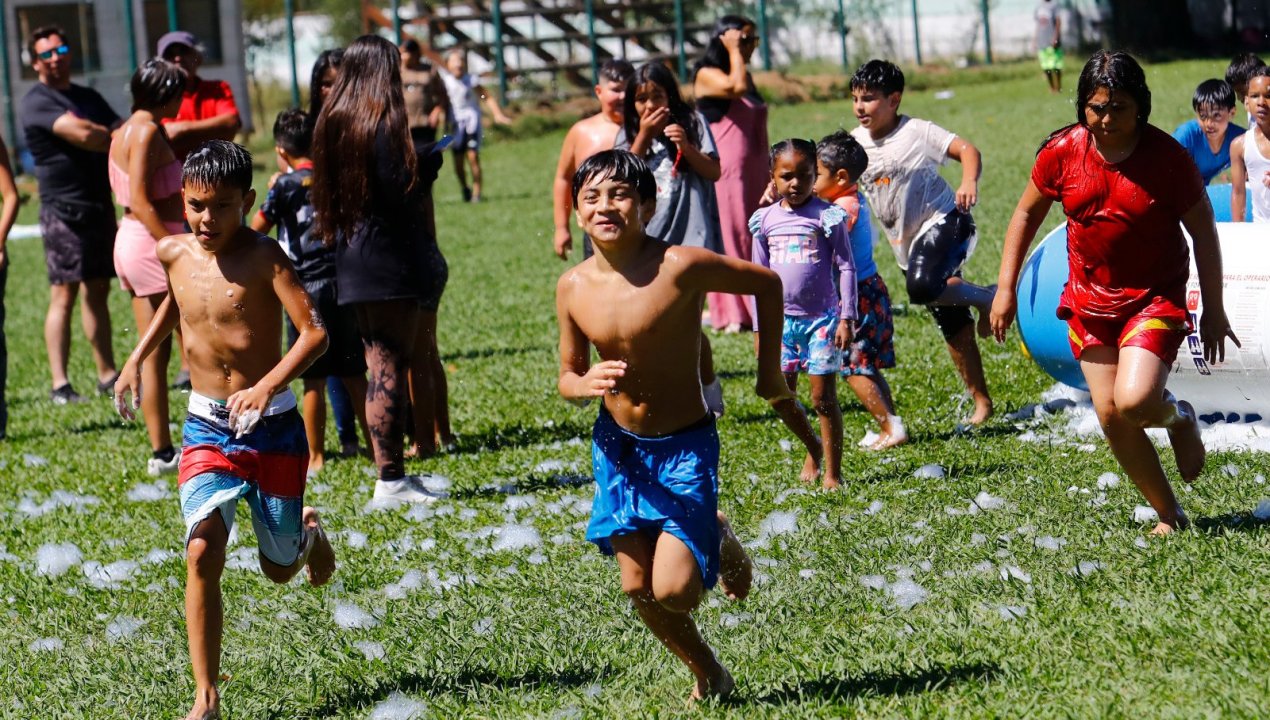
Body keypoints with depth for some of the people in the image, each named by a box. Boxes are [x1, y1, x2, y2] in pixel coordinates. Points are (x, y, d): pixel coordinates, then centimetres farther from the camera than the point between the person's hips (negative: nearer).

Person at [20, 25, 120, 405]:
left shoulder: (89, 97, 18)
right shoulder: (36, 102, -8)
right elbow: (80, 134, -20)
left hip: (100, 205, 7)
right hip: (64, 208, -7)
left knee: (98, 291, 9)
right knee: (64, 295, -8)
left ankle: (107, 375, 13)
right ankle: (59, 385, -8)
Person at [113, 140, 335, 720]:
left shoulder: (263, 257, -16)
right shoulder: (173, 252, -1)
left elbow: (315, 332, -25)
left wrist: (266, 388, -37)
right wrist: (136, 360, 16)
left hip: (272, 426, -3)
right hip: (206, 427, 3)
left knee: (279, 568, 12)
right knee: (202, 551, -18)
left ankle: (308, 532, 50)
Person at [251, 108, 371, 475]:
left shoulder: (286, 186, -9)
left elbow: (257, 228, -1)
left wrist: (272, 191, 10)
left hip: (306, 289, -5)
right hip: (343, 285, 5)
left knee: (313, 380, 0)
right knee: (354, 375, 12)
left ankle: (316, 457, 5)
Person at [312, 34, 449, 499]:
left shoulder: (331, 123, 10)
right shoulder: (383, 124, -13)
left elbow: (325, 195, 13)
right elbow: (400, 198, -16)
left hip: (350, 263, 8)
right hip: (389, 261, -8)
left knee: (379, 365, 13)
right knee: (392, 369, -5)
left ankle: (392, 472, 16)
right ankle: (391, 479, -3)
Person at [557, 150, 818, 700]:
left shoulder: (679, 267, -22)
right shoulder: (573, 287, -8)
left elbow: (766, 283, -7)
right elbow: (567, 376, 5)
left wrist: (770, 372, 0)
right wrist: (584, 384, -20)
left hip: (685, 447, -4)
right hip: (617, 446, 4)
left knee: (673, 589, -13)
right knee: (638, 588, 6)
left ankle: (720, 541, 21)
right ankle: (707, 674, 32)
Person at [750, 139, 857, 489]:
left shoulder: (828, 216, -6)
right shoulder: (766, 220, 5)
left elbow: (846, 268, -4)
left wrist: (846, 319, -9)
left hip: (821, 317, -4)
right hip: (782, 318, 4)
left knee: (824, 397, -3)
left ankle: (833, 472, 5)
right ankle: (812, 448, 30)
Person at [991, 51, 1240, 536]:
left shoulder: (1167, 157, -14)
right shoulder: (1063, 151, -7)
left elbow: (1204, 233, -5)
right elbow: (1027, 213, 8)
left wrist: (1213, 311, -3)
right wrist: (1006, 287, 5)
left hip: (1155, 298, -4)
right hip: (1090, 301, 4)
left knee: (1133, 400, -23)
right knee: (1110, 416, 1)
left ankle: (1179, 417, 14)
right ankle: (1168, 514, 18)